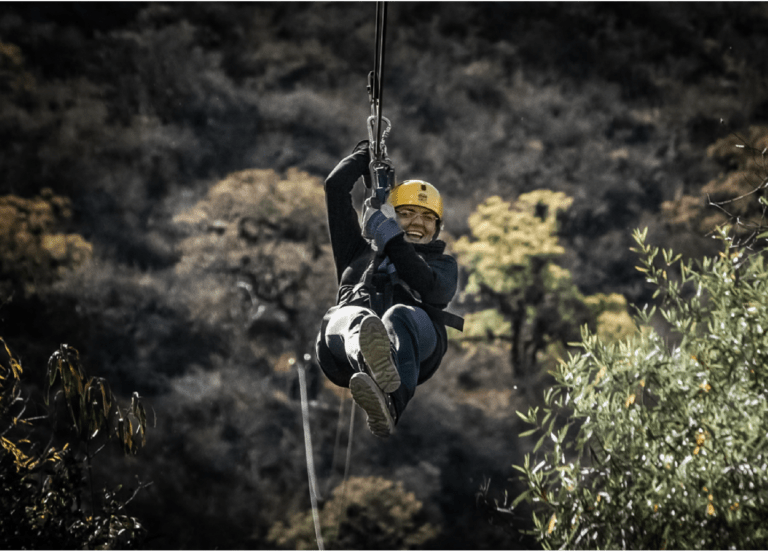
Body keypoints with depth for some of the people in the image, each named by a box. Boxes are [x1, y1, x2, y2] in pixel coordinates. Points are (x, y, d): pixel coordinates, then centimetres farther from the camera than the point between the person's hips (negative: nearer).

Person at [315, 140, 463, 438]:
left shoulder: (443, 264, 35)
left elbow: (431, 288, 8)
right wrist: (366, 152, 51)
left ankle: (388, 405, -73)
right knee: (354, 319, -38)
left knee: (400, 317, -40)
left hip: (416, 339, -1)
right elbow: (336, 186, 37)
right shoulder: (359, 251, 40)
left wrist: (393, 241, 2)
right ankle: (375, 366, -79)